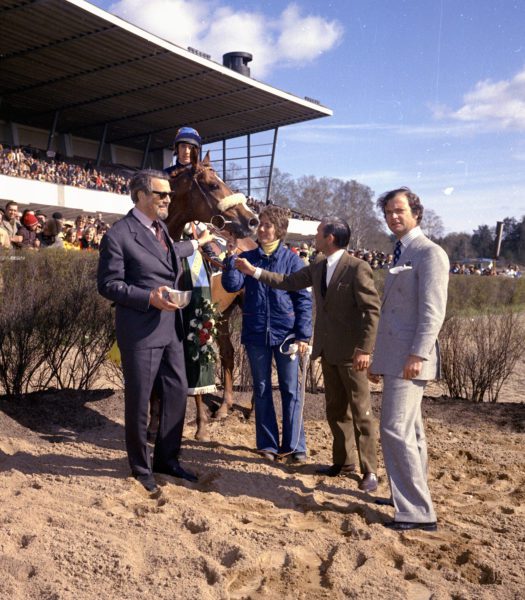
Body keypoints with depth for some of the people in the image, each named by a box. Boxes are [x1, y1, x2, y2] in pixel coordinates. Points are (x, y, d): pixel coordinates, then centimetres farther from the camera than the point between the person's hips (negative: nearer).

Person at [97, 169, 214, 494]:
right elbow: (108, 284, -14)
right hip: (140, 331, -8)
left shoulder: (160, 228, 11)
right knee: (139, 400, 5)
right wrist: (150, 298, -23)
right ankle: (141, 467, 22)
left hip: (170, 328, 8)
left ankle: (167, 458, 30)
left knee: (177, 393, 14)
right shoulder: (119, 235, -14)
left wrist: (197, 243, 49)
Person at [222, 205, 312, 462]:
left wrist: (303, 335, -8)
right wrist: (231, 257, -17)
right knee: (261, 390, 10)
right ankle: (268, 444, 21)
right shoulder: (248, 258, 5)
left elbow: (304, 299, -2)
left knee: (290, 390, 3)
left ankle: (294, 445, 13)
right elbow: (232, 285, -7)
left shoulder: (291, 259, -2)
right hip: (256, 333, 3)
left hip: (285, 333, -2)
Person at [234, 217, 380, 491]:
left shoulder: (357, 268, -15)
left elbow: (372, 310, -17)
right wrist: (253, 271, 13)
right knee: (336, 409, 14)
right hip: (328, 350, 8)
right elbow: (288, 282, 18)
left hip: (350, 352, -7)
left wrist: (364, 349, -22)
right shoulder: (317, 267, 9)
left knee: (360, 411, 1)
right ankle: (343, 461, 27)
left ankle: (369, 470, 11)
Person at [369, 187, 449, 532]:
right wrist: (379, 359, 20)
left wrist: (418, 355, -25)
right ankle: (414, 499, 26)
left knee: (397, 431, -12)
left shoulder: (429, 253, -9)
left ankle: (417, 513, -4)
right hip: (394, 358, 10)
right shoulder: (401, 255, 18)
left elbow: (433, 310, -18)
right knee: (410, 432, 15)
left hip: (410, 360, -10)